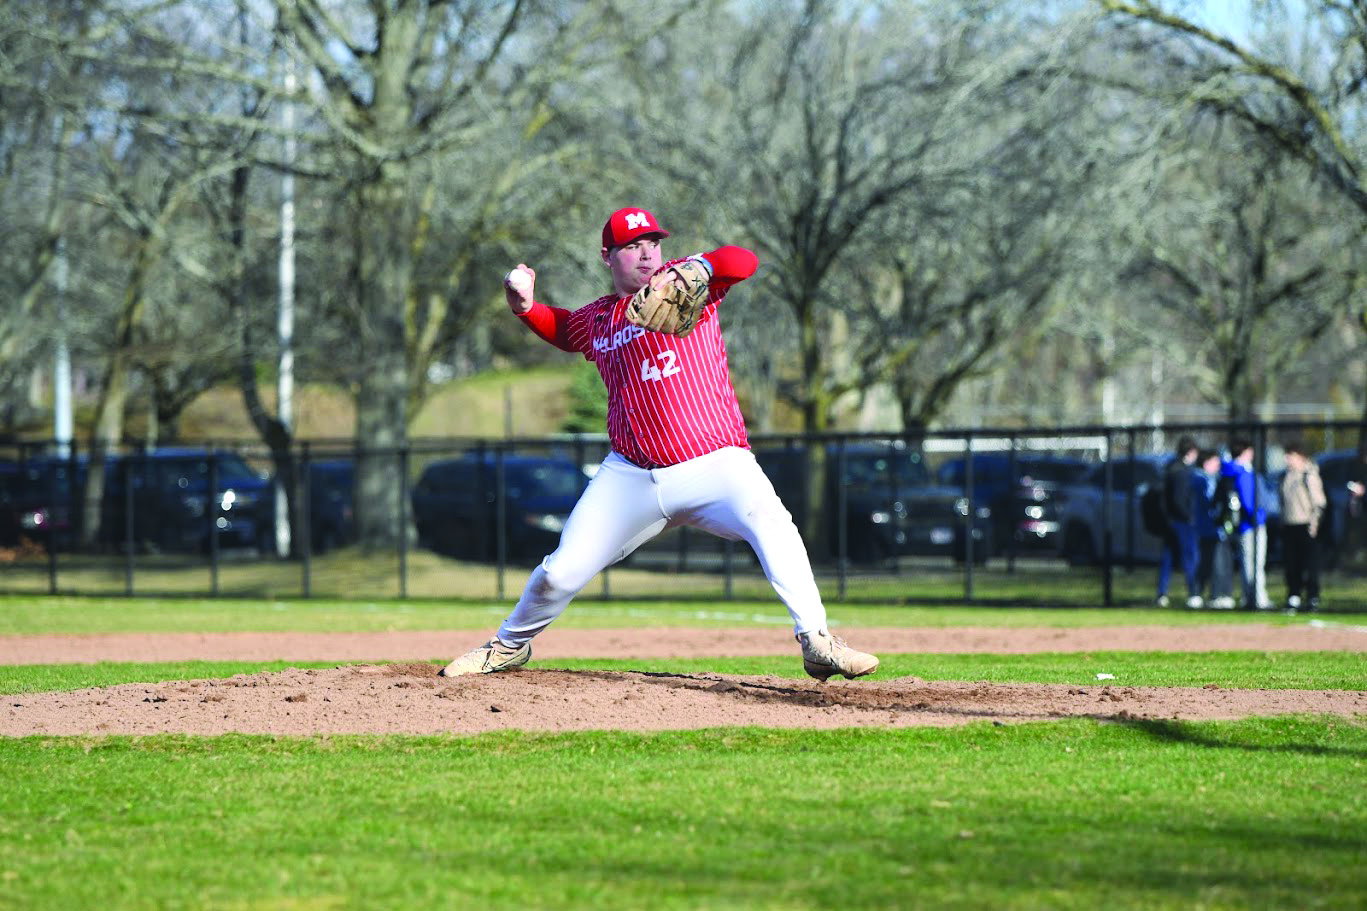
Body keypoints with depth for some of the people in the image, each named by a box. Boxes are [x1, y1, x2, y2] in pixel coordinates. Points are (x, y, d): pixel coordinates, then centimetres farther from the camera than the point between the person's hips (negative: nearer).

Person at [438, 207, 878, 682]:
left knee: (771, 523, -32)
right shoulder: (596, 321, 14)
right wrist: (524, 305, 15)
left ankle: (816, 642, -32)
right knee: (561, 572, 2)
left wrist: (695, 269, -35)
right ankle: (510, 645, 31)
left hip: (714, 464, -4)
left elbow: (743, 263, -15)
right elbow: (561, 328, 36)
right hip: (631, 478, 4)